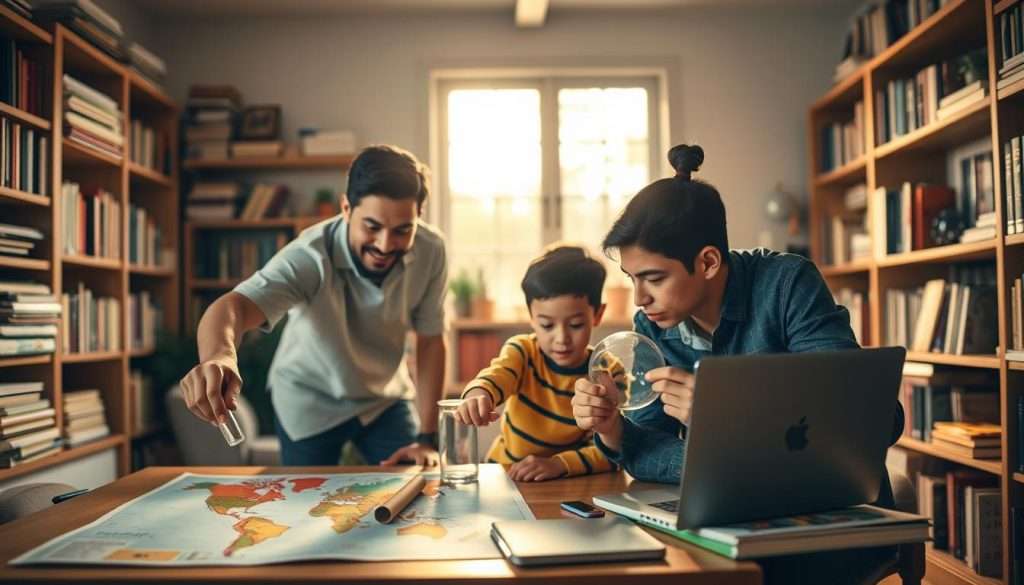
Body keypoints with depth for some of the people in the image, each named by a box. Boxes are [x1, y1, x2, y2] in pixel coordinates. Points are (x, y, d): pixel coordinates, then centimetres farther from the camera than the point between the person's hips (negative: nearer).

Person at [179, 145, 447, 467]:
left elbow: (430, 340, -12)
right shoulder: (310, 256, -33)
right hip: (309, 404, -2)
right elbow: (233, 305, -49)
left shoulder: (431, 251, -22)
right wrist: (218, 356, -72)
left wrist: (427, 437, -14)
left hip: (385, 398, 2)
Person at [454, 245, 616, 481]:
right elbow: (496, 375, -31)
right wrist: (478, 396, -53)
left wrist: (558, 464, -31)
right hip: (506, 472, 0)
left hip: (571, 483, 1)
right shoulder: (522, 351, -9)